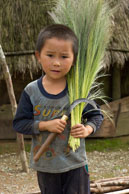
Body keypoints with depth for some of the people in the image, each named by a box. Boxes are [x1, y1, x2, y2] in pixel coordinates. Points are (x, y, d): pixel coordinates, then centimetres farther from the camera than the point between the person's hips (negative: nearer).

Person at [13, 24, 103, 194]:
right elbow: (19, 123, -6)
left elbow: (96, 116, 2)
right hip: (45, 165, 1)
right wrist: (45, 125, -20)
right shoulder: (31, 91, -8)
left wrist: (87, 129, -19)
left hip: (75, 163, -1)